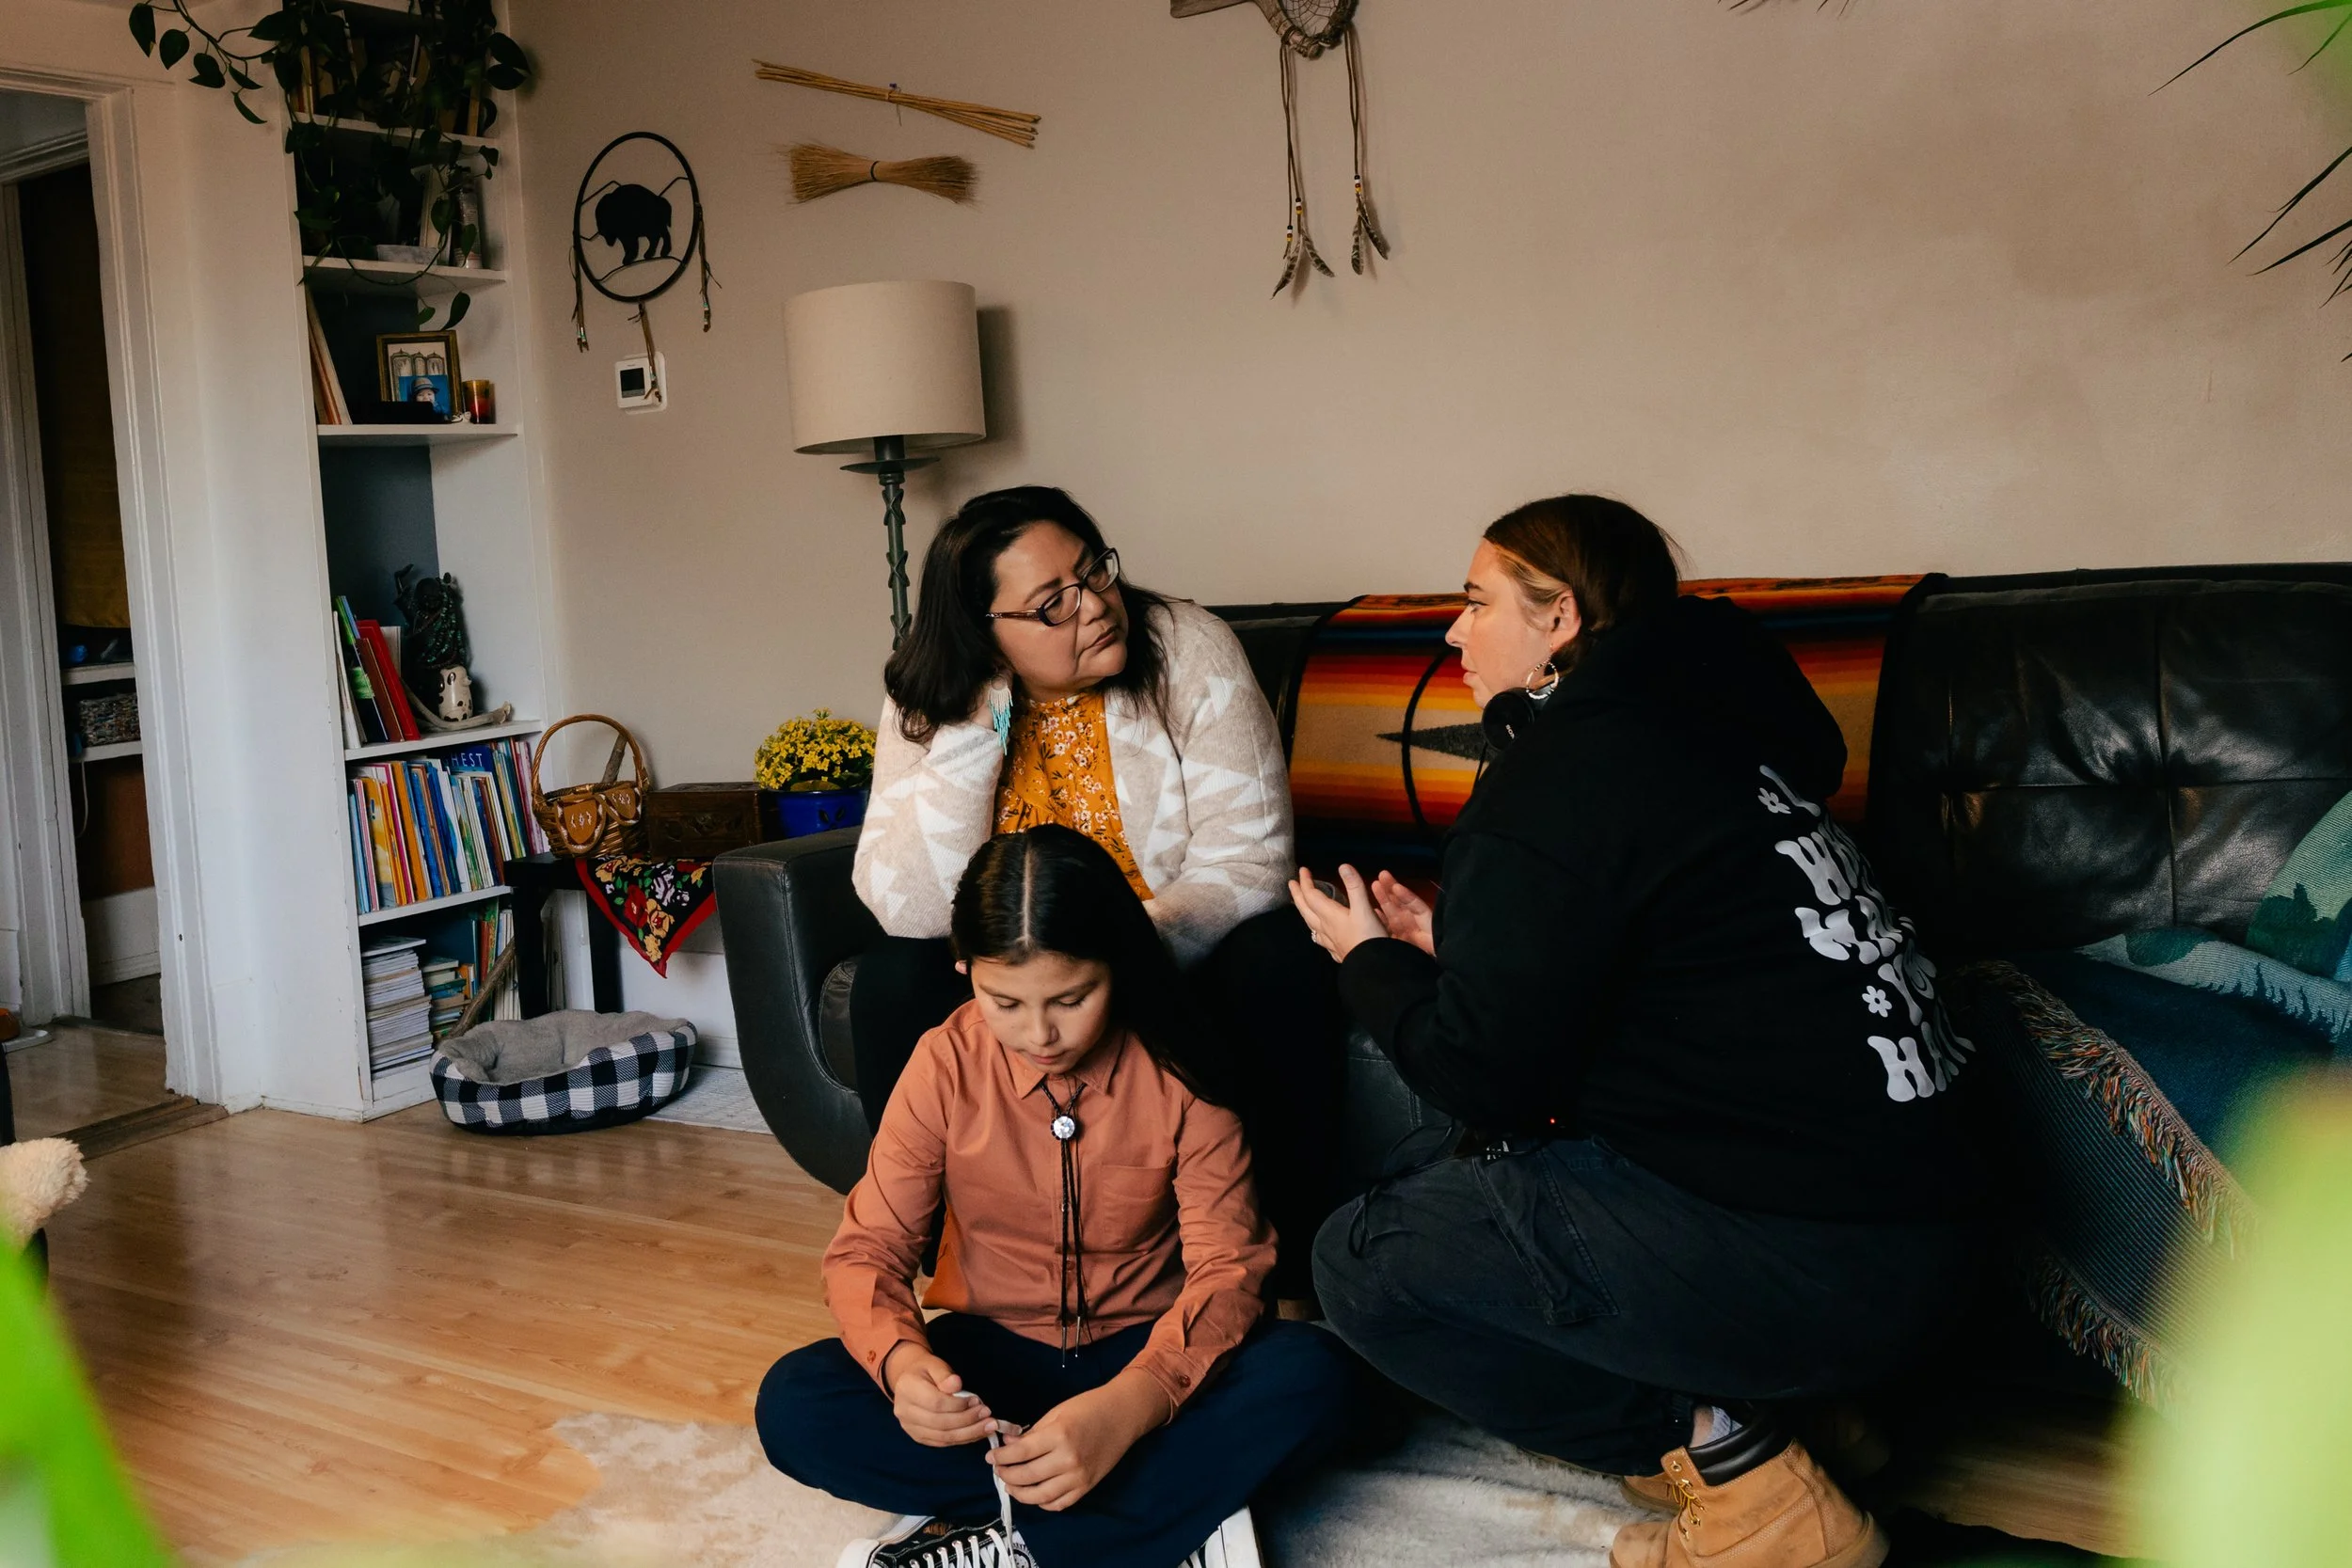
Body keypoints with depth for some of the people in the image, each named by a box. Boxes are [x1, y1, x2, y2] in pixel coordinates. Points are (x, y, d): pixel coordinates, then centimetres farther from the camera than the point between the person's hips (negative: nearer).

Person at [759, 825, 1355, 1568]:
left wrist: (1127, 1408, -37)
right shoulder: (946, 1065, -11)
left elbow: (1227, 1267, -18)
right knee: (793, 1405, -26)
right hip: (992, 1355, 2)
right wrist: (900, 1360, -34)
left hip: (1141, 1356, -1)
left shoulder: (1176, 1072, -14)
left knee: (1311, 1375, -30)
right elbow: (867, 1249, -9)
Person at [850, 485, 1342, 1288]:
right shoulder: (933, 706, -11)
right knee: (893, 981, -24)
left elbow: (1246, 861, -19)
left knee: (1282, 964, -29)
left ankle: (1294, 1251, -13)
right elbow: (907, 910, -22)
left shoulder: (1189, 650, -15)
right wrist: (977, 733, -28)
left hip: (1176, 956, -1)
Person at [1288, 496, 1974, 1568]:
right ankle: (1742, 1404, 14)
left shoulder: (1557, 779, -13)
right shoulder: (1694, 726, 14)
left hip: (1800, 1268, -10)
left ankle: (1723, 1456, 0)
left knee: (1361, 1261, -4)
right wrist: (1448, 946, 22)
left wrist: (1371, 961, 7)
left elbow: (1486, 1076, -11)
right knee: (1493, 1159, 24)